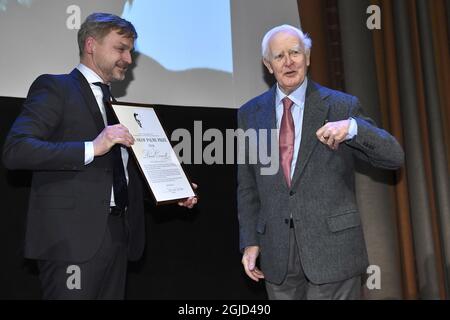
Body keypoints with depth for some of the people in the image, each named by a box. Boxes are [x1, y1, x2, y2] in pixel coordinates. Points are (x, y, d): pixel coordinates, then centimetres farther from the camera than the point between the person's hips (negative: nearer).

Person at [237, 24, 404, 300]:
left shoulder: (342, 105, -3)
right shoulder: (250, 114, 4)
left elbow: (394, 157, -8)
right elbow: (247, 186, 7)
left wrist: (352, 127, -25)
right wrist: (250, 242, 4)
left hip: (333, 250, -2)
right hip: (277, 255, 2)